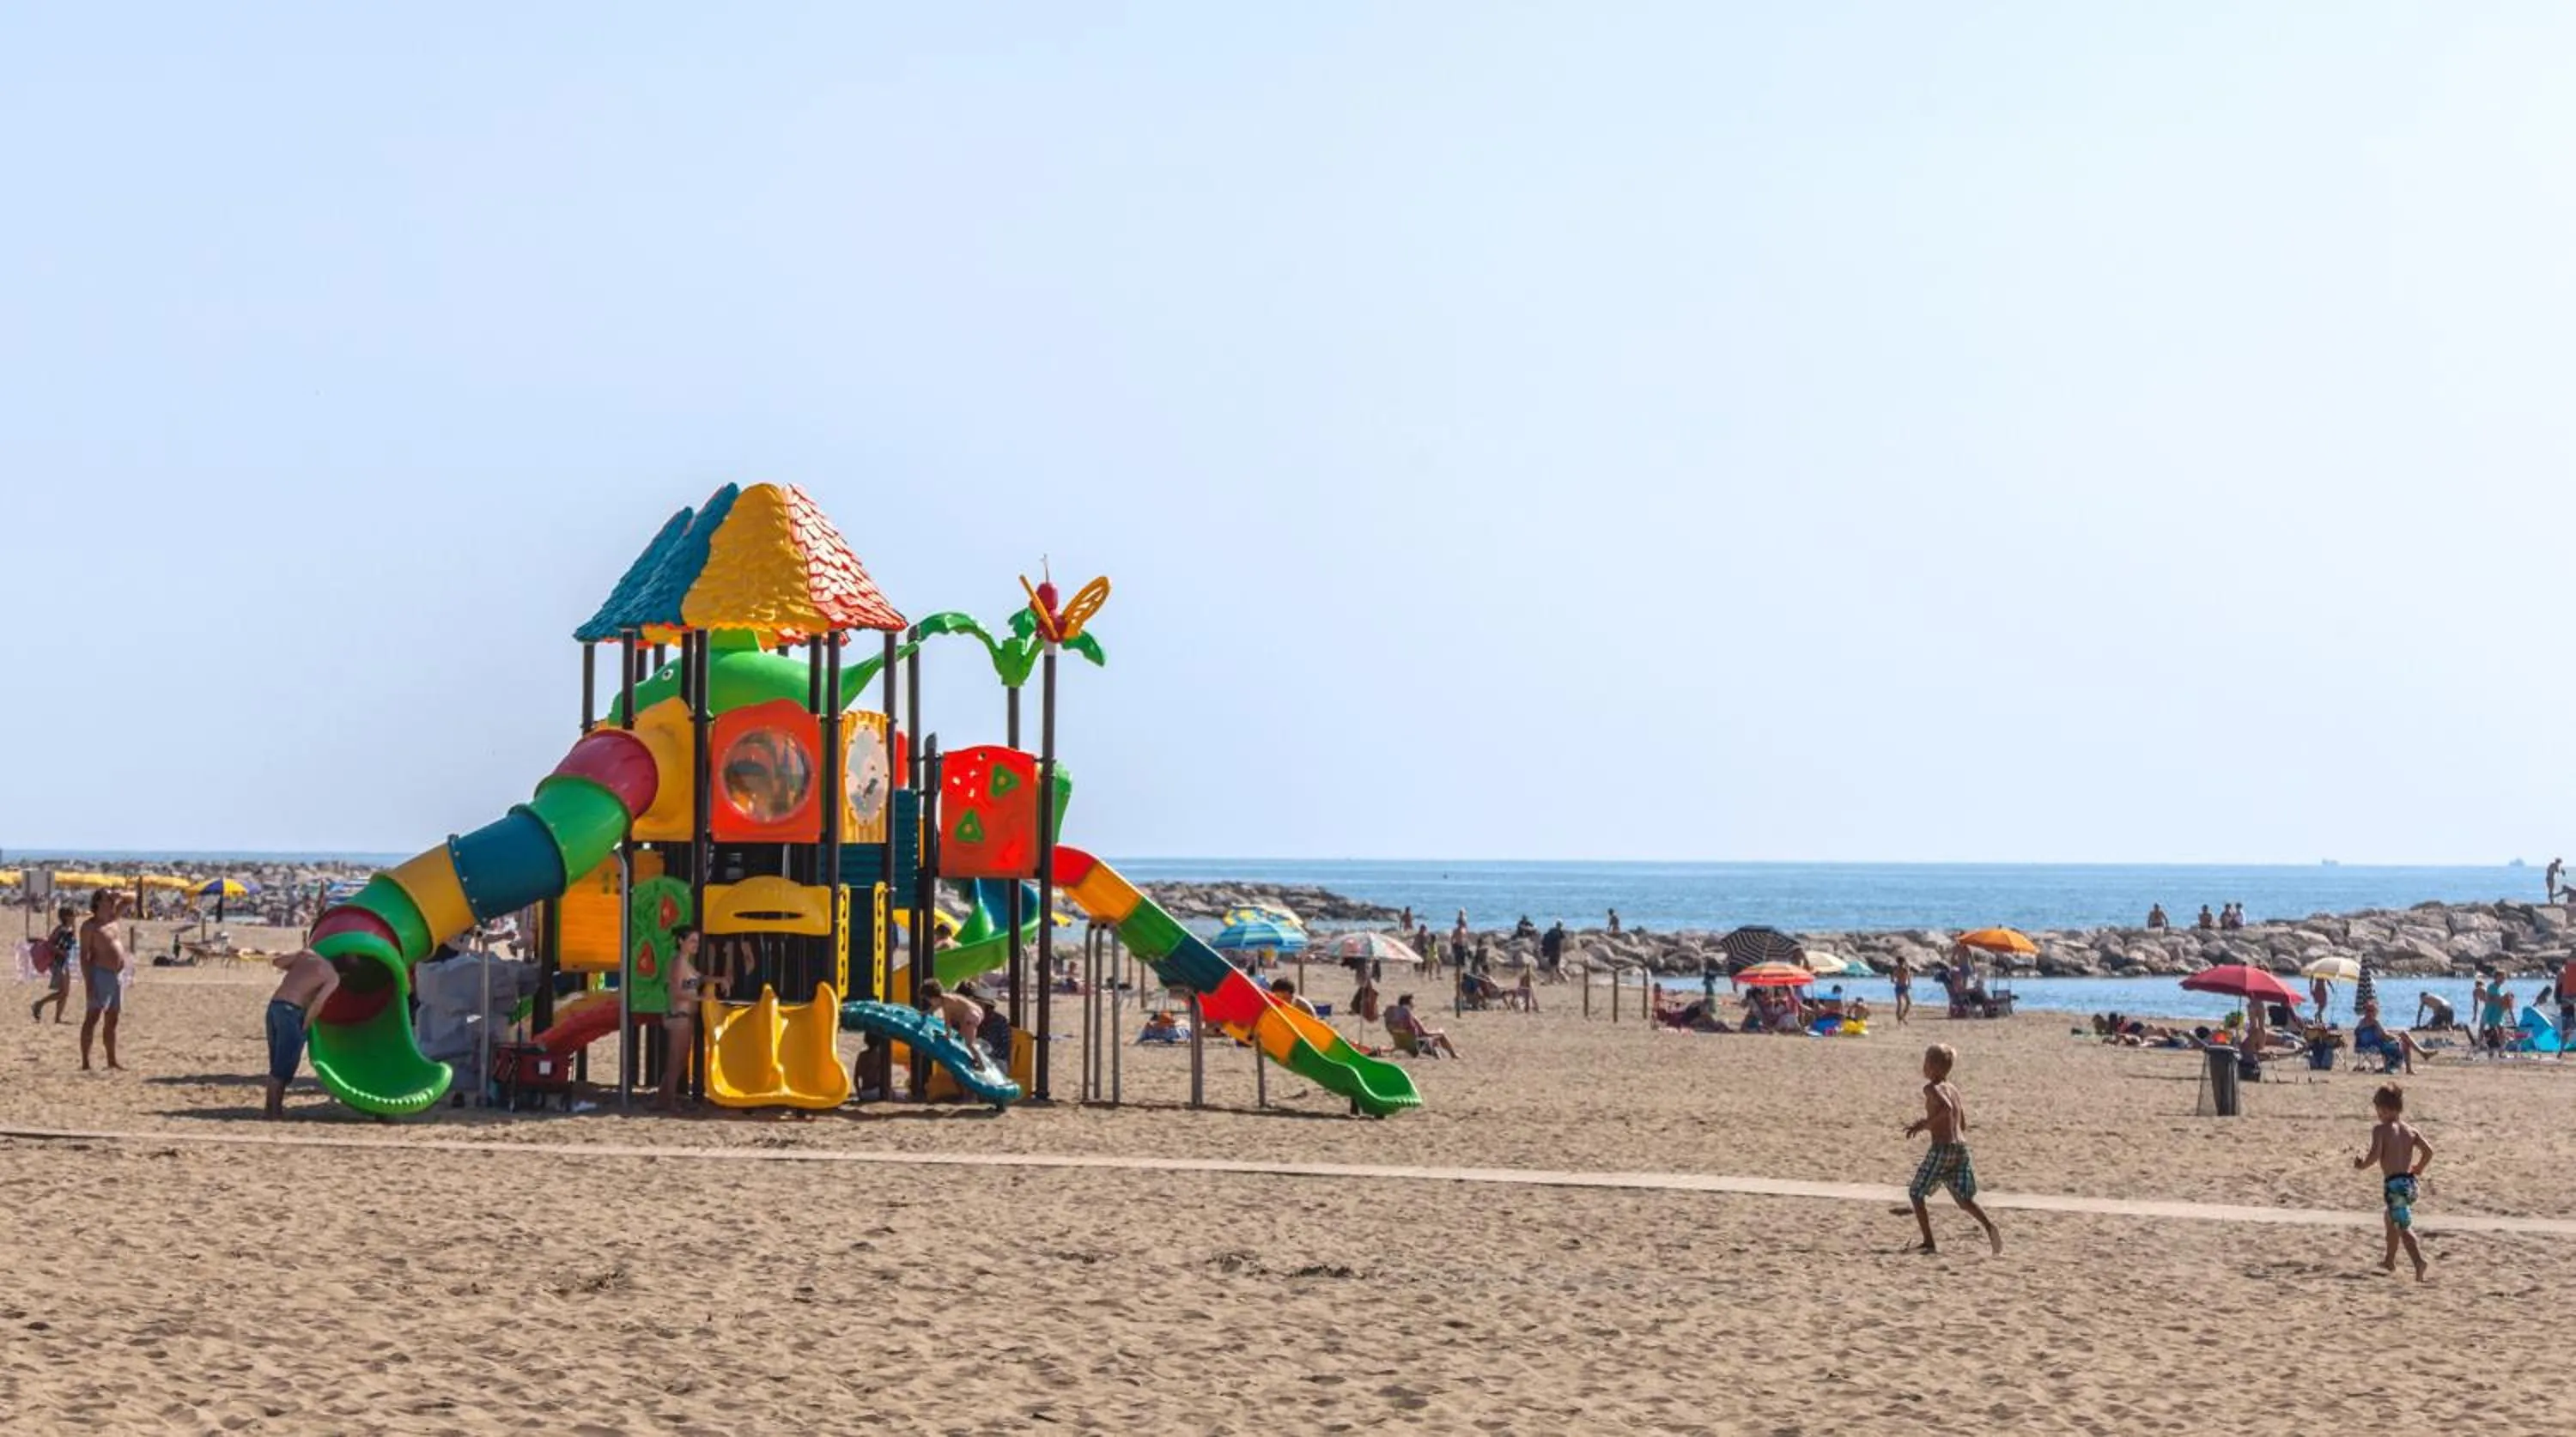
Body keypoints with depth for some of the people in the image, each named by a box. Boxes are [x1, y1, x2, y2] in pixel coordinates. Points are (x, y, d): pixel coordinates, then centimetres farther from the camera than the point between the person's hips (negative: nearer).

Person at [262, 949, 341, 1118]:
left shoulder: (307, 954, 16)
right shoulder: (333, 977, 0)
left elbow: (275, 961, 16)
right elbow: (317, 1003, -13)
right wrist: (304, 1027, -6)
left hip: (274, 1005, 7)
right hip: (291, 1010, -7)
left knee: (277, 1064, 15)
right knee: (285, 1066, 0)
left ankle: (270, 1107, 18)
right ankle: (275, 1110, 0)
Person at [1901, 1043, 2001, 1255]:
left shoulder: (1932, 1088, -7)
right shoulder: (1953, 1090, 17)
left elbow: (1946, 1108, -26)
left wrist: (1924, 1124, -17)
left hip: (1942, 1148, -7)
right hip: (1961, 1146, 7)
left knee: (1916, 1193, 7)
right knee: (1964, 1199, 8)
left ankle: (1928, 1242, 2)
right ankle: (1989, 1226, -17)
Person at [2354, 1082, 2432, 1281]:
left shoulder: (2380, 1130, -8)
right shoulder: (2409, 1129, 10)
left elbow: (2375, 1154, -20)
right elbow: (2428, 1151, 6)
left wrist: (2362, 1164, -1)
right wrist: (2417, 1170, 20)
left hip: (2394, 1184, -8)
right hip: (2410, 1182, 8)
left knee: (2404, 1226, -10)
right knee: (2390, 1218, 28)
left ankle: (2419, 1261, -28)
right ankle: (2390, 1260, 39)